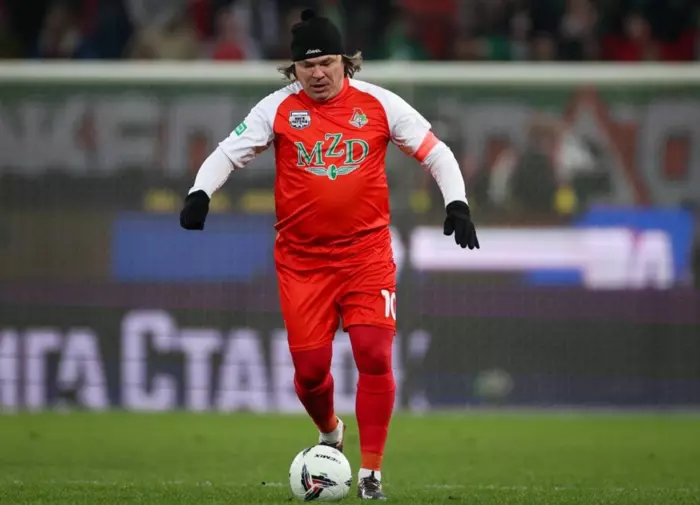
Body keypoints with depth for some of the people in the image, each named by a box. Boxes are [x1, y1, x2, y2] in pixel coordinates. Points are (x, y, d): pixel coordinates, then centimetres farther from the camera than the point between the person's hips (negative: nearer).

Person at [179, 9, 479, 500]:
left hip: (367, 253, -1)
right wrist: (201, 192, -20)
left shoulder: (379, 104, -2)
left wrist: (457, 202, -8)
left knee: (374, 355, -13)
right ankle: (330, 433, 35)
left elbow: (434, 152, 5)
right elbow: (228, 153, -2)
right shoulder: (277, 109, -2)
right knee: (310, 367, 0)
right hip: (302, 258, 1)